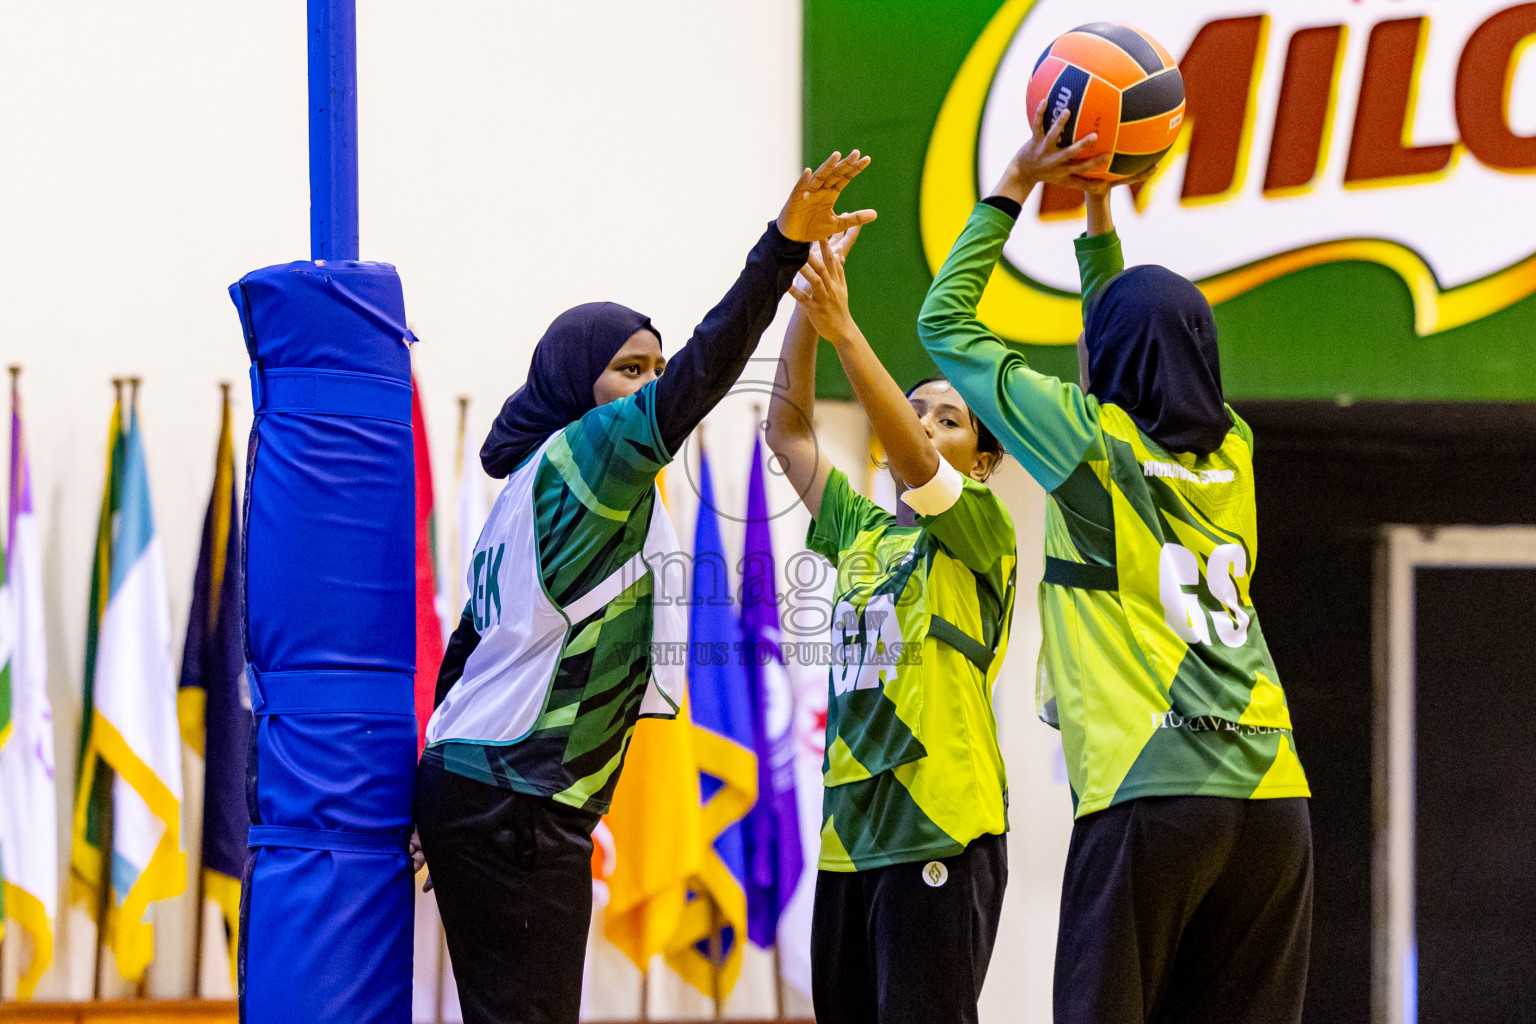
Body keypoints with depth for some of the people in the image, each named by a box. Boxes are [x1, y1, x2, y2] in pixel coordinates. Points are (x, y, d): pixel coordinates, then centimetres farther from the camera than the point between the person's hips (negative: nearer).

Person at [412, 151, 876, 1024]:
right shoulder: (583, 453, -7)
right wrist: (783, 245, -29)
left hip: (472, 788, 10)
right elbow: (696, 381, -22)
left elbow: (468, 645, 21)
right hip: (517, 808, -10)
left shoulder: (533, 490, 20)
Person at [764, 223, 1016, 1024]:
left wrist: (843, 329, -29)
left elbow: (913, 459, -18)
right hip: (851, 831, 7)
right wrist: (805, 305, 1)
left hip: (941, 833, -7)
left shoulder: (980, 531, -1)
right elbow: (787, 431, 12)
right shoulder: (859, 532, 17)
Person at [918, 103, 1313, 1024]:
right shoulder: (1231, 452, 15)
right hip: (1274, 796, 5)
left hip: (1150, 793, -5)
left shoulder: (1089, 439, 0)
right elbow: (1144, 350, 36)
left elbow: (944, 324, 11)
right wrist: (1098, 211, 36)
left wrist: (1015, 188, 17)